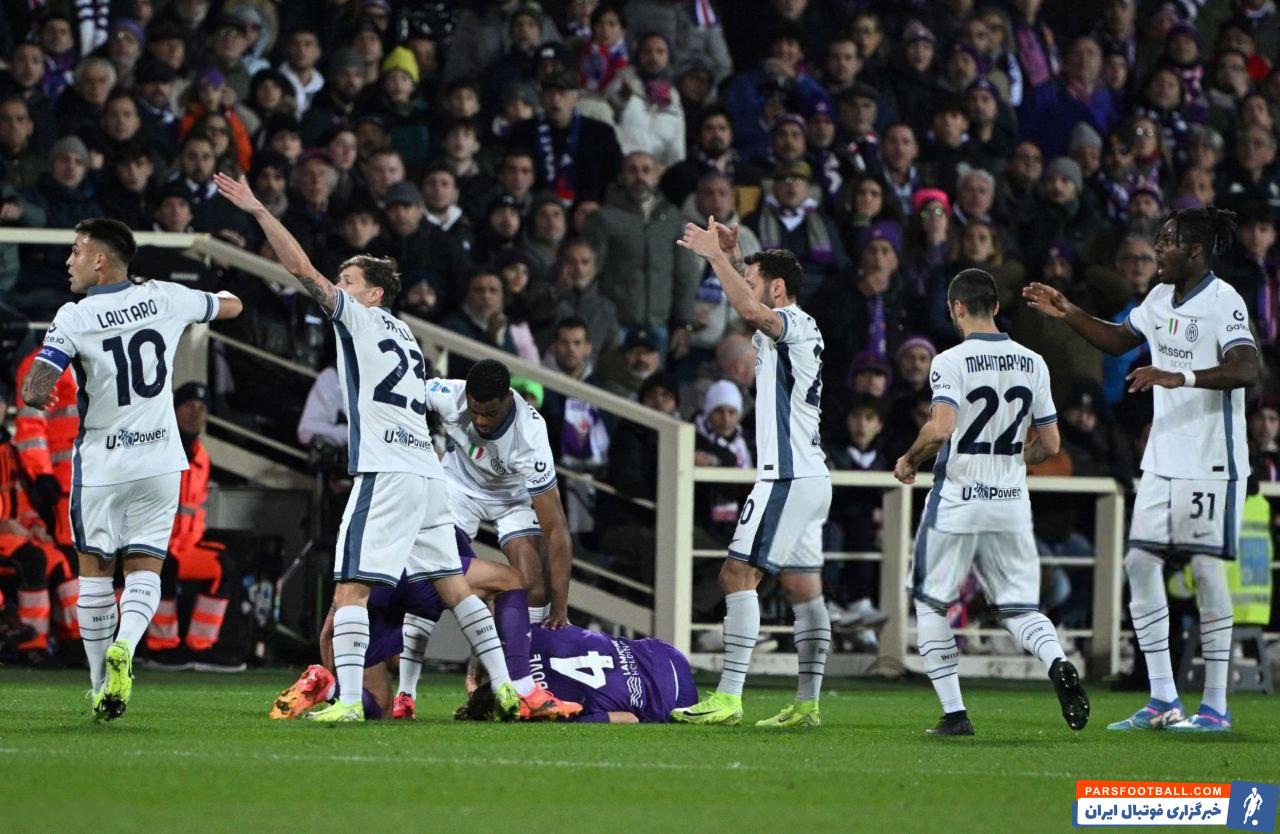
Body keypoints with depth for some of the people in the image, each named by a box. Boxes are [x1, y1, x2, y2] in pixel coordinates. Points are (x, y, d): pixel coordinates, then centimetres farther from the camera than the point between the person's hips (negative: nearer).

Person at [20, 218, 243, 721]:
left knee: (94, 571, 11)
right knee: (145, 568, 6)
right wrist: (223, 293, 40)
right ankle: (124, 646, -23)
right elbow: (230, 307, 17)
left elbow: (36, 392, -20)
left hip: (101, 464, -2)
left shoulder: (74, 319, -12)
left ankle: (101, 689, 11)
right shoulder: (164, 298, -1)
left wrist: (36, 396, 3)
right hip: (159, 462, 2)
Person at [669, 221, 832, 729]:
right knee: (802, 586, 9)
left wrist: (717, 256, -25)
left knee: (739, 575, -11)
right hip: (810, 476, 10)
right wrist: (733, 257, 23)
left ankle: (728, 698, -16)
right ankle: (807, 704, 9)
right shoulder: (798, 328, 17)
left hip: (788, 476, -10)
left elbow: (749, 310, -33)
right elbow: (749, 308, 36)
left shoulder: (793, 323, -11)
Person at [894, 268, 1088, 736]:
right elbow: (1049, 444, 9)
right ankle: (1059, 666, -20)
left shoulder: (951, 362, -11)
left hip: (957, 501, -4)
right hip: (1012, 503, 4)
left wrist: (909, 460, -6)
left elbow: (940, 429, -24)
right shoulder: (1032, 363, 6)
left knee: (931, 605, 10)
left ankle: (954, 712, 4)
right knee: (1018, 607, 11)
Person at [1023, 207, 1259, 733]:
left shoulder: (1222, 300, -13)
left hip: (1210, 459, -8)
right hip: (1163, 458, 8)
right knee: (1140, 562, 4)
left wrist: (1179, 377, -36)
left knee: (1206, 567, -6)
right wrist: (1068, 314, 16)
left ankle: (1215, 706, 0)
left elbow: (1247, 369, -26)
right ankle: (1163, 700, 10)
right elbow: (1118, 339, 29)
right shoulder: (1161, 299, 12)